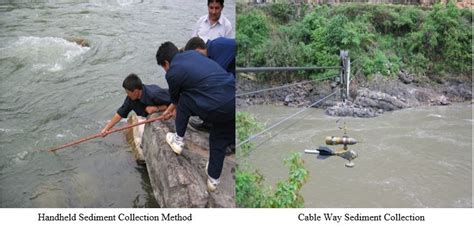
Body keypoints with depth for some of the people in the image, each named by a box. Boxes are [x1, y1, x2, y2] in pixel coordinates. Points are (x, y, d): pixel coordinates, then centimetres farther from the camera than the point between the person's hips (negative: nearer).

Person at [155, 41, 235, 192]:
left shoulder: (172, 73, 3)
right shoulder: (192, 54, 24)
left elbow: (175, 98, 24)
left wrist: (176, 110, 50)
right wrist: (170, 109, 49)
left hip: (216, 107, -7)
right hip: (233, 99, 7)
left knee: (183, 101, 20)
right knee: (219, 140, 24)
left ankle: (178, 141, 35)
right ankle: (213, 179, 37)